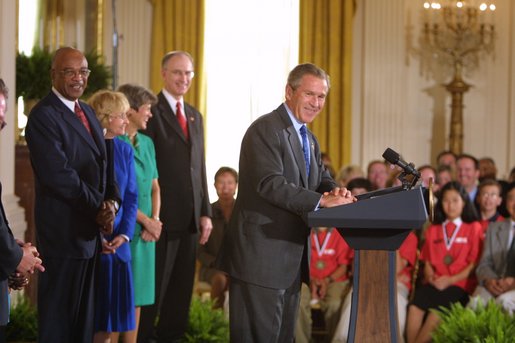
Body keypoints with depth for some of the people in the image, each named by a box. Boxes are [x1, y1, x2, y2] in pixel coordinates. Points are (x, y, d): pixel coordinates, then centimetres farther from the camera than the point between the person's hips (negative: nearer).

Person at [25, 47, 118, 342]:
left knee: (85, 314, 13)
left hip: (91, 229, 9)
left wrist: (112, 202, -4)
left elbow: (103, 164, 15)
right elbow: (58, 175, -20)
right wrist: (99, 207, -14)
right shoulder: (43, 116, -13)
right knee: (59, 316, 0)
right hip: (64, 229, -8)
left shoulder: (87, 112, 15)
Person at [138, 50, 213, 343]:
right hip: (162, 219, -7)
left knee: (181, 293, 11)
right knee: (152, 292, 0)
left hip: (190, 219, 7)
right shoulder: (151, 111, -7)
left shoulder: (195, 116, 17)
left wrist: (205, 213, 10)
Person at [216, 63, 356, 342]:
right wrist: (321, 201, -30)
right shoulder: (265, 130, -12)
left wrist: (335, 192, -10)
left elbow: (321, 179, 15)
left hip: (291, 257, 9)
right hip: (261, 254, -9)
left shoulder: (309, 139, 19)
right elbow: (270, 184, -23)